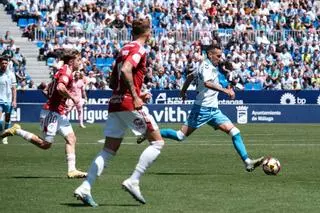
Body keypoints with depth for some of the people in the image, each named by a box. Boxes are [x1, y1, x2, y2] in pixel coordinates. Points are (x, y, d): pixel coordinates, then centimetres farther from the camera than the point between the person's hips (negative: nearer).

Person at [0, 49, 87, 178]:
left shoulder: (63, 71, 18)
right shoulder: (66, 71, -12)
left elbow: (47, 90, 23)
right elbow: (60, 87, -31)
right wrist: (72, 98, -18)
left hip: (59, 113, 10)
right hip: (51, 112, -10)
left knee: (71, 138, 2)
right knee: (46, 144, -7)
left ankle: (72, 170, -2)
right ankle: (17, 131, 3)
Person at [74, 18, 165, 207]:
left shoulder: (125, 49, 20)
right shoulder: (139, 50, -6)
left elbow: (112, 82, 23)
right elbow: (126, 70, -24)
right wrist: (135, 96, -24)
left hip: (115, 104, 8)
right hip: (130, 104, -8)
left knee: (109, 151, 8)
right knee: (157, 142, 1)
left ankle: (85, 188, -3)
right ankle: (133, 181, -8)